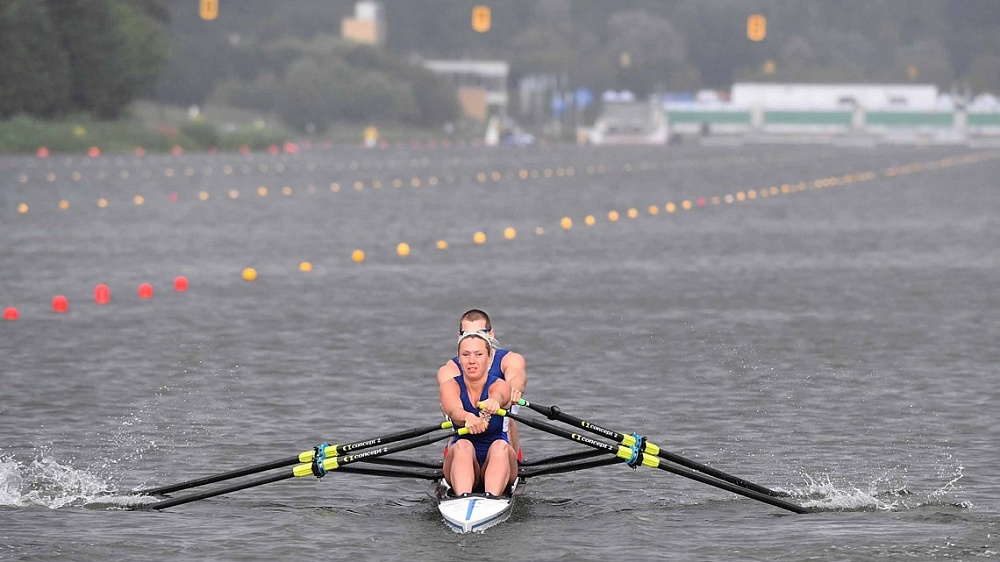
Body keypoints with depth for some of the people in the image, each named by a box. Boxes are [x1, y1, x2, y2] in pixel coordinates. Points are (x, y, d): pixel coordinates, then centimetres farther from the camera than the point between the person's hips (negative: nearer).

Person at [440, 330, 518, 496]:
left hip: (497, 464, 0)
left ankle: (492, 498, -58)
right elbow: (454, 410, -26)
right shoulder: (450, 387, -2)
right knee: (463, 446, -33)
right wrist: (467, 417, -52)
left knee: (500, 446, -33)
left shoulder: (500, 385, -4)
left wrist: (493, 402, -59)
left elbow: (498, 395, -32)